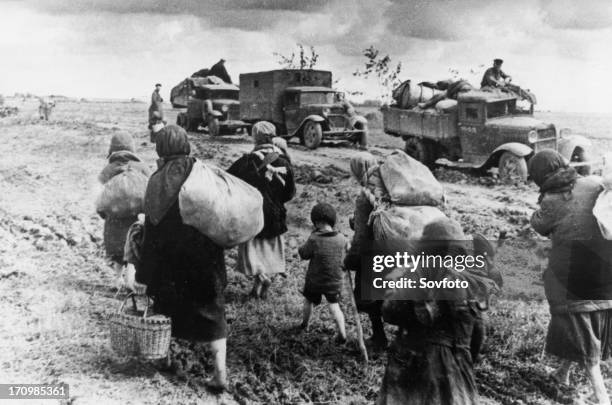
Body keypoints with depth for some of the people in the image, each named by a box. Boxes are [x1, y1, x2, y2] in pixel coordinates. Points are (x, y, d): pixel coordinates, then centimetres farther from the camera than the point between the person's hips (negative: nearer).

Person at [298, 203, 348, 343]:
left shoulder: (314, 240, -21)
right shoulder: (341, 239, -10)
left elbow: (303, 254, -8)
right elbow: (344, 255, 3)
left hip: (315, 280, -2)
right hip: (335, 281, 2)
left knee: (308, 300, 23)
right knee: (334, 306, 9)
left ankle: (304, 324, 42)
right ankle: (342, 334, -3)